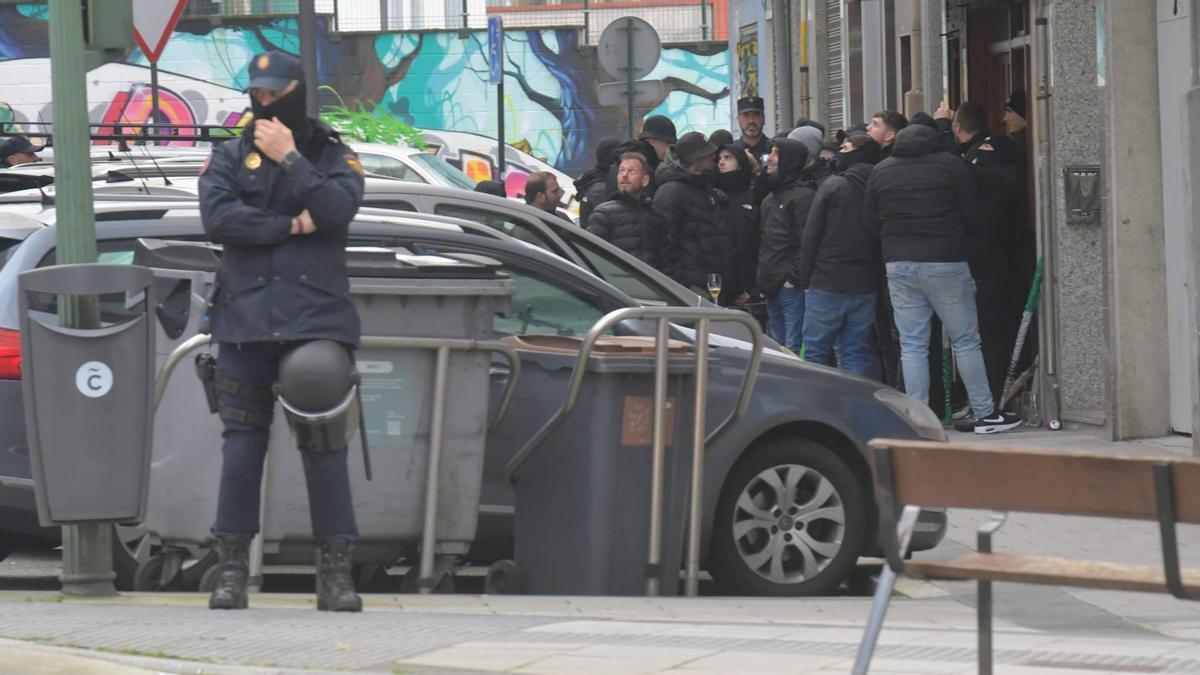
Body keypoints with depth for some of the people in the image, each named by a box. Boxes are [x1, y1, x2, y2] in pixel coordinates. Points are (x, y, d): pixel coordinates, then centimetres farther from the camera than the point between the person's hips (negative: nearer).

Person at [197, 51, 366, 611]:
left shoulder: (334, 158, 10)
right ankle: (231, 570, 6)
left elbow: (338, 210, -11)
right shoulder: (230, 158, 11)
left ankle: (336, 573, 0)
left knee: (325, 448, -3)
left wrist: (290, 159, -11)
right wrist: (292, 226, -7)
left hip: (317, 320, -1)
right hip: (246, 322, 1)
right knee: (242, 446, 1)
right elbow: (217, 217, -7)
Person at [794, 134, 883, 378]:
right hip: (865, 285, 5)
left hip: (828, 284, -5)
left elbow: (811, 236, -7)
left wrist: (804, 278, -1)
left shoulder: (833, 185, -7)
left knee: (815, 350, 1)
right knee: (856, 351, 8)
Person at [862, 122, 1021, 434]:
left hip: (899, 265, 3)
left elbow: (870, 224, 9)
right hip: (946, 262, -3)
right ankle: (985, 414, 5)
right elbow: (972, 216, -1)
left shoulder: (880, 171, 9)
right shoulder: (951, 165, 0)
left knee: (911, 346, 4)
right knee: (966, 341, 3)